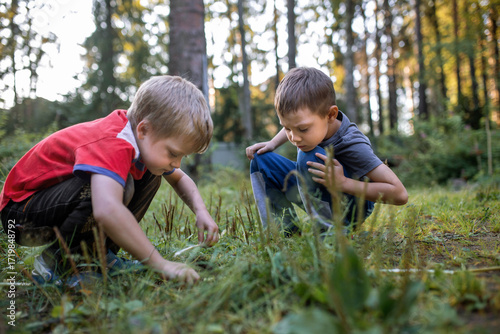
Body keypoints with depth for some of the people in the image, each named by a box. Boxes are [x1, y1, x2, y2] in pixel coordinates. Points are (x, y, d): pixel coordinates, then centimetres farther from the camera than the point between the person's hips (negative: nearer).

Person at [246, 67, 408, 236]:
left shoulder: (352, 145, -34)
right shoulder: (311, 115, -16)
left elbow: (400, 194, -35)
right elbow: (292, 123, 13)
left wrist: (342, 183, -38)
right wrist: (272, 144, -4)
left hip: (351, 207, -7)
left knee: (310, 158, -34)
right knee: (262, 158, -3)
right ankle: (282, 230, -3)